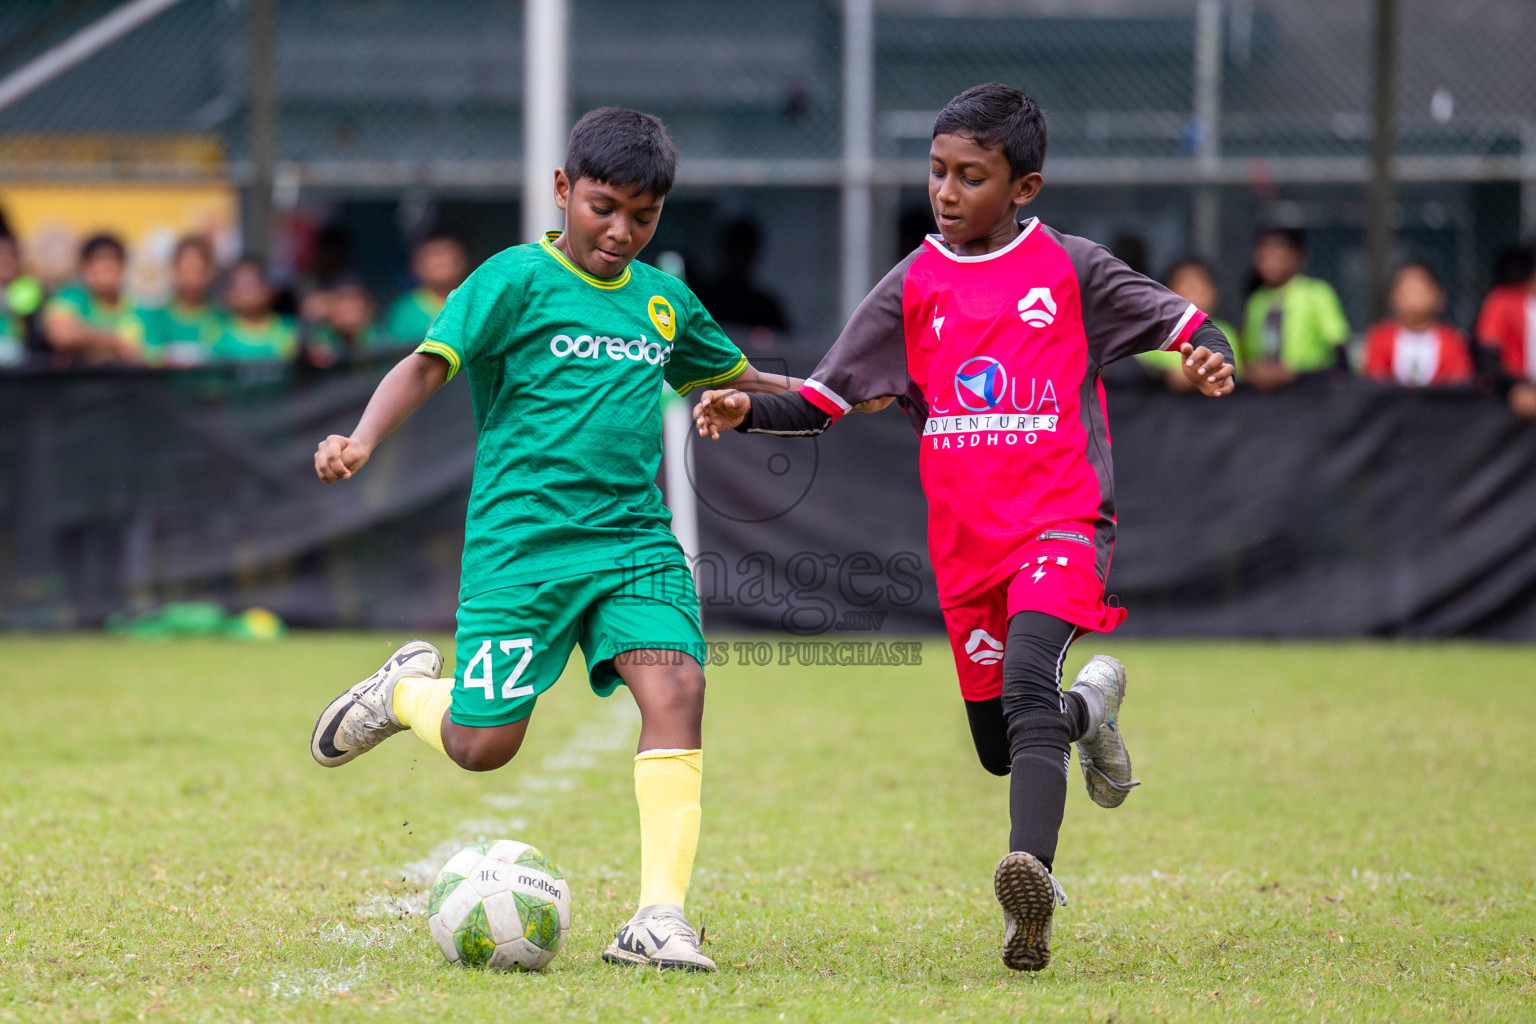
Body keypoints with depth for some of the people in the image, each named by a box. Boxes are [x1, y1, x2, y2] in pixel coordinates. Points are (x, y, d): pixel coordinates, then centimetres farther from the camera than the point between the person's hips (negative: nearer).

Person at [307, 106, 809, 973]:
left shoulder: (664, 300, 13)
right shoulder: (518, 279, -5)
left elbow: (737, 381, 30)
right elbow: (429, 364, -14)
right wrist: (364, 440, -31)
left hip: (636, 538, 4)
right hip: (522, 542, -4)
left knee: (676, 688, -19)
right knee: (482, 744, -3)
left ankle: (660, 917, -18)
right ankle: (407, 691, 34)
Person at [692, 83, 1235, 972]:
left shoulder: (1070, 268, 1)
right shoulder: (915, 287, 8)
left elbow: (1180, 321, 6)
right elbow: (825, 402, 10)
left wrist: (1210, 354, -17)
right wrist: (749, 409, -7)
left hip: (1062, 521, -4)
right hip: (966, 541, 4)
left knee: (1025, 683, -30)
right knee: (999, 749, 10)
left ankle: (1033, 875, -43)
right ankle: (1091, 706, 44)